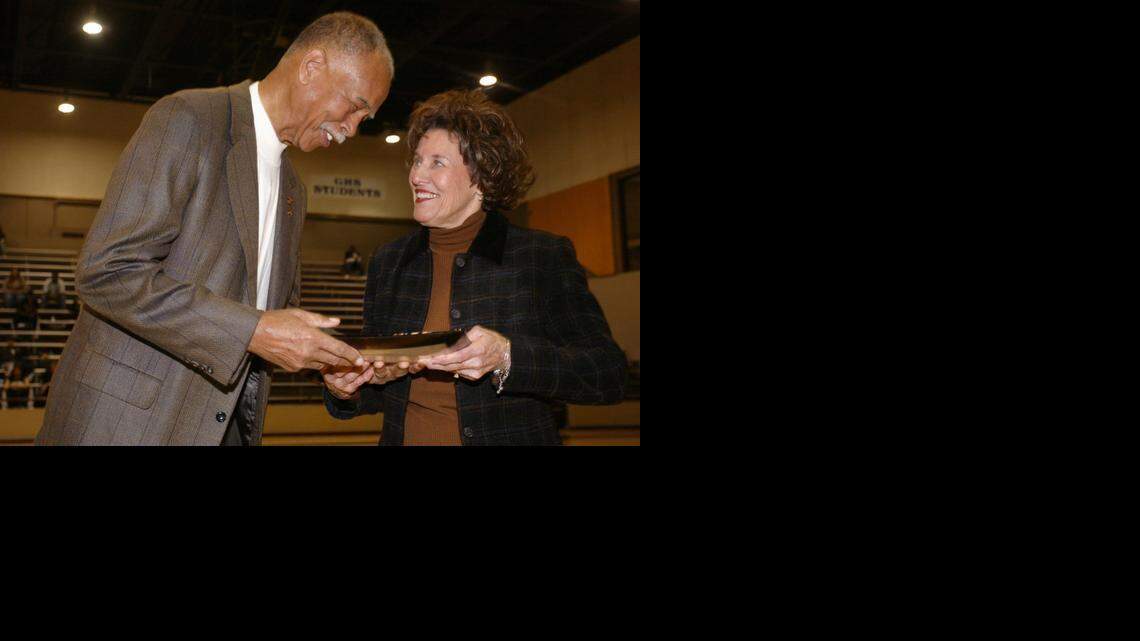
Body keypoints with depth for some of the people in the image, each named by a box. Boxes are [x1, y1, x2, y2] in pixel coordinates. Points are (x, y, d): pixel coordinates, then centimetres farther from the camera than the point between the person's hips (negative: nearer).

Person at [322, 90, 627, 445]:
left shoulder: (546, 256, -6)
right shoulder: (387, 262, 7)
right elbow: (380, 388, 14)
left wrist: (507, 357, -24)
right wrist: (347, 391, -6)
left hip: (512, 435, -3)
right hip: (404, 436, 3)